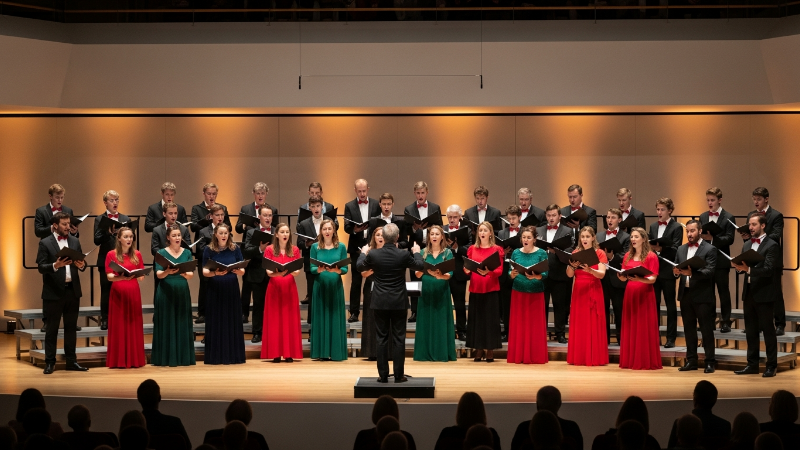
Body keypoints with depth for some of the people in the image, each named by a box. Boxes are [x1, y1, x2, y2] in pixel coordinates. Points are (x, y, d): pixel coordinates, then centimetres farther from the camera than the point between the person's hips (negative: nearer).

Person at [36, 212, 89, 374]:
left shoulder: (75, 241, 10)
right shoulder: (45, 243, -4)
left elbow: (81, 263, 8)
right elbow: (41, 267, -10)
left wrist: (82, 265, -14)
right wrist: (56, 265, -26)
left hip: (73, 290, 4)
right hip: (54, 291, -4)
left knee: (71, 327, 10)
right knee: (52, 328, 2)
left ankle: (71, 361, 15)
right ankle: (49, 362, 7)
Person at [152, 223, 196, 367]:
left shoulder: (187, 253, 7)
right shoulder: (161, 253, -1)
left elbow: (191, 275, -1)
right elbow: (159, 274, -12)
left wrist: (184, 273, -23)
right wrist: (168, 272, -32)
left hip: (182, 292, 3)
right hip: (166, 292, -3)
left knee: (182, 324, 4)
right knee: (167, 324, -2)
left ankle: (183, 357, 9)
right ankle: (167, 358, 1)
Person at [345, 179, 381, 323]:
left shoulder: (376, 204, 6)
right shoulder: (349, 206, 4)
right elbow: (346, 227, -2)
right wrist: (354, 229, -23)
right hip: (357, 247, 0)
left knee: (370, 280, 3)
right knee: (355, 281, 3)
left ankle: (368, 311, 9)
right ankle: (354, 312, 8)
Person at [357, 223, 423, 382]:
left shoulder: (373, 254, -9)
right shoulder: (403, 255, -11)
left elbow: (359, 266, 10)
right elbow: (420, 266, 7)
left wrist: (363, 253, 29)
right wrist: (417, 252, 26)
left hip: (380, 303, 1)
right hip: (398, 303, -1)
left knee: (381, 339, 6)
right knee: (398, 339, 5)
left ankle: (383, 375, 7)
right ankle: (399, 375, 6)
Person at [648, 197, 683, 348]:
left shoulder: (676, 228, -4)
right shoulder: (653, 227, 14)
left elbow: (676, 250, -13)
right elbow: (649, 245, 13)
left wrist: (661, 249, -28)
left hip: (667, 271, -5)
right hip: (653, 270, 5)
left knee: (670, 305, 3)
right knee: (653, 304, 6)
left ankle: (671, 338, 7)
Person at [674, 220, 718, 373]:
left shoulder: (709, 249, -4)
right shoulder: (681, 249, 13)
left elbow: (710, 271, -15)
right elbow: (676, 269, 10)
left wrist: (692, 273, -29)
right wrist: (676, 272, -14)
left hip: (702, 296, -6)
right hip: (685, 294, 6)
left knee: (706, 330, -1)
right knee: (689, 329, 10)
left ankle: (710, 362, 3)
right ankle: (691, 361, 16)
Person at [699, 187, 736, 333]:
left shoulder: (728, 217, -3)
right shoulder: (703, 217, 12)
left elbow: (729, 239, -11)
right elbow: (700, 235, 12)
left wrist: (712, 238, -24)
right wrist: (701, 237, -11)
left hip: (721, 261, -4)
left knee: (724, 292, 2)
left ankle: (725, 322, 6)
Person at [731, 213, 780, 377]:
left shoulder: (772, 246, -9)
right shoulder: (747, 245, 14)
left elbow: (768, 269, -20)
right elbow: (744, 267, 12)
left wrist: (748, 269, -31)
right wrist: (739, 266, -11)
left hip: (764, 294, -7)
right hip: (749, 292, 7)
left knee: (768, 330, -1)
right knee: (751, 331, 11)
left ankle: (771, 366, 5)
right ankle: (752, 364, 18)